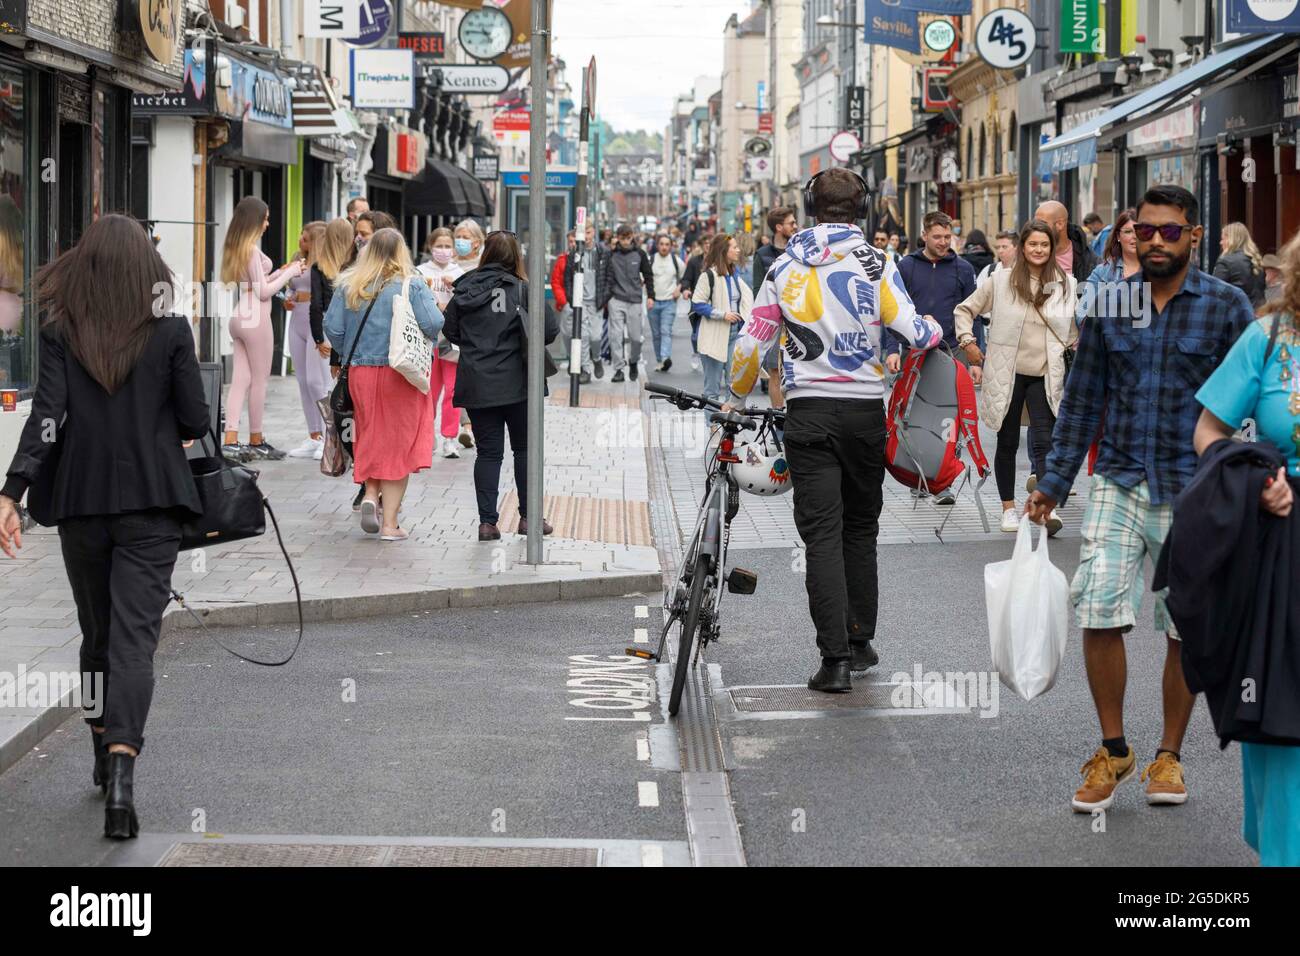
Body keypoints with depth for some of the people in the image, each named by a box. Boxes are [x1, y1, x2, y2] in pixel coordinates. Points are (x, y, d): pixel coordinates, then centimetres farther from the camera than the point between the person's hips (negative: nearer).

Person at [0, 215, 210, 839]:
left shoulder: (60, 334, -1)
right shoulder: (170, 331, -4)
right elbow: (195, 422, -3)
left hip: (81, 502, 2)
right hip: (151, 504, -2)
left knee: (97, 633, 19)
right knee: (135, 636, -7)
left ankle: (105, 759, 31)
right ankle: (121, 772, -25)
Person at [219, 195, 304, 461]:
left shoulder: (233, 248, 11)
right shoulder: (251, 249, -15)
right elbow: (263, 292, -13)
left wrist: (281, 273, 16)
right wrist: (290, 273, -3)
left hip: (238, 317, 8)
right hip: (256, 319, -8)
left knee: (240, 379, 6)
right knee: (259, 380, 3)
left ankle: (231, 441, 0)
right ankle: (256, 441, 11)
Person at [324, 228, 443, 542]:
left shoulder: (348, 285, 2)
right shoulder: (411, 285, -7)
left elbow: (332, 327, -1)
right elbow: (434, 324, -15)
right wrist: (423, 348, 5)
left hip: (360, 372, 3)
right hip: (402, 374, -3)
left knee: (372, 437, 20)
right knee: (397, 445, 4)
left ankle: (371, 495, -2)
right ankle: (389, 524, 3)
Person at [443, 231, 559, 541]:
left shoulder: (465, 289, 0)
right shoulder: (520, 289, -9)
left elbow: (451, 332, 9)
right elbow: (551, 329, -10)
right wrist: (524, 343, 8)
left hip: (476, 385, 2)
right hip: (515, 384, -2)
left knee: (488, 452, 8)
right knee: (525, 448, 13)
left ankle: (487, 521, 2)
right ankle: (528, 517, 16)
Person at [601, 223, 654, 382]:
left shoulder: (639, 254, 3)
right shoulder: (612, 255, 2)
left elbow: (648, 276, 10)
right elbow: (607, 278, 3)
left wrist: (650, 296, 4)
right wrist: (604, 298, -4)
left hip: (635, 300, 0)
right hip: (616, 300, 0)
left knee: (635, 336, 2)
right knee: (616, 335, -6)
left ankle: (633, 363, 26)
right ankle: (618, 369, -2)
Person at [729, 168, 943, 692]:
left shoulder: (787, 267, 3)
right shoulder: (876, 264, -2)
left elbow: (751, 342, 3)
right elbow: (912, 330, -10)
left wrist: (738, 394, 18)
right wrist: (937, 330, 13)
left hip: (808, 410, 0)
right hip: (865, 408, 0)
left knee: (822, 532, -2)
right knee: (861, 528, 16)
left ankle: (835, 658, -10)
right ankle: (860, 640, 22)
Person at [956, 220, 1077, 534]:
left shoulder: (1067, 284, 4)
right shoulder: (1001, 280, -1)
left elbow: (1077, 328, 16)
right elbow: (964, 310, 7)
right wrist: (968, 343, -1)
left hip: (1045, 375, 0)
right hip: (1007, 373, 0)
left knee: (1044, 442, -11)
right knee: (1008, 443, 8)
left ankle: (1049, 508, -18)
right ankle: (1008, 508, 19)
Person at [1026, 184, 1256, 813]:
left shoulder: (1226, 307, -2)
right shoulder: (1110, 307, 5)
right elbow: (1082, 400, 11)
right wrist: (1053, 483, 10)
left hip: (1193, 493, -2)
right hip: (1119, 483, 2)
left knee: (1187, 629, 5)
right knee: (1099, 615, -8)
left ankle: (1169, 755, 22)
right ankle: (1113, 750, 10)